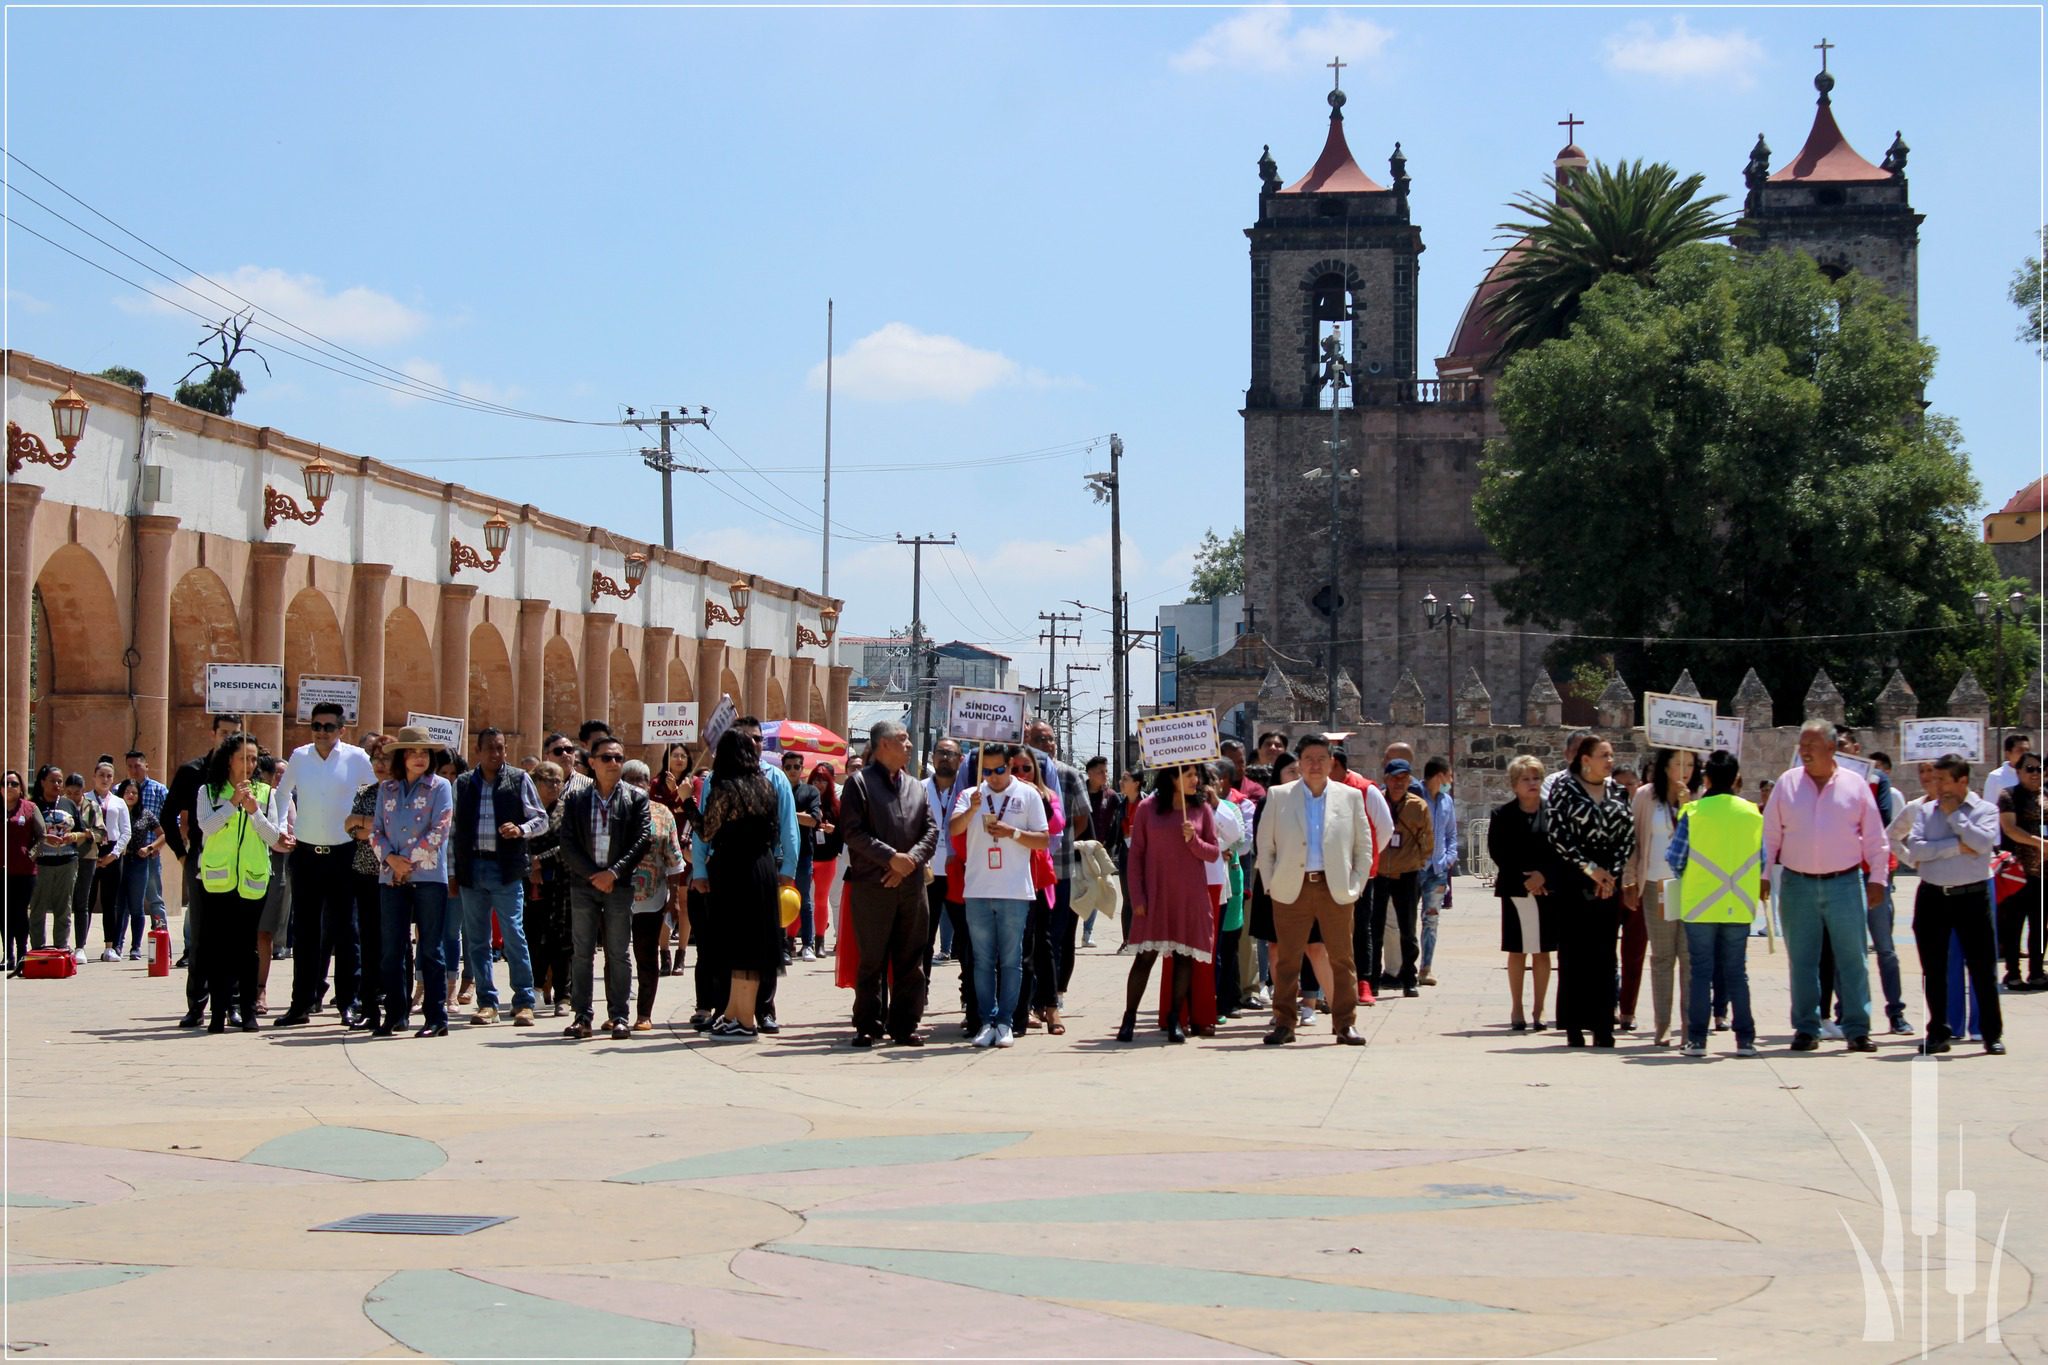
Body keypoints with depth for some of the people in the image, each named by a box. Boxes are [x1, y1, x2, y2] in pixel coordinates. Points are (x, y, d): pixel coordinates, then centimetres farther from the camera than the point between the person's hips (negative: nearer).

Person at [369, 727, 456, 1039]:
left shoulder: (440, 787, 2)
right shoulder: (386, 788, 13)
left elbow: (439, 831, -7)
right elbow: (376, 829, 9)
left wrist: (409, 861, -9)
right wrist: (391, 858, -8)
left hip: (429, 876, -4)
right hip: (391, 878, 4)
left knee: (431, 949, -2)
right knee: (391, 949, 4)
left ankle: (437, 1018, 0)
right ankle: (394, 1015, 12)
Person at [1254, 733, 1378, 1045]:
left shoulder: (1350, 797, 8)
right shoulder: (1278, 796, 7)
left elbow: (1365, 846, 10)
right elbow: (1265, 845, 8)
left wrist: (1356, 885, 2)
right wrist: (1271, 884, 1)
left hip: (1336, 889, 0)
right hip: (1292, 890, 0)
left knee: (1342, 959, 2)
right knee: (1287, 959, 2)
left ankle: (1346, 1024, 9)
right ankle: (1284, 1023, 9)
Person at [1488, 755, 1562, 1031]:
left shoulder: (1553, 812, 3)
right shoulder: (1503, 814, 2)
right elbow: (1497, 852, -3)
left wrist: (1544, 875, -14)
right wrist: (1522, 879, -12)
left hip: (1548, 891, 1)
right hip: (1516, 891, 0)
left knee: (1542, 952, 5)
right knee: (1517, 951, 4)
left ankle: (1538, 1011, 11)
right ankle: (1517, 1011, 11)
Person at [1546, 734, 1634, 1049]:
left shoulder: (1618, 792, 11)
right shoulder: (1565, 789, -1)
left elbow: (1628, 834, 8)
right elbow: (1558, 835, -8)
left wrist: (1612, 873, -4)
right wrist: (1589, 868, -10)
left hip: (1609, 882, 4)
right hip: (1574, 881, -4)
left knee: (1605, 955, 3)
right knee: (1573, 953, -2)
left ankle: (1603, 1027, 6)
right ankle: (1574, 1026, 1)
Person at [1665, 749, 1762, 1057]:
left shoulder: (1692, 813, -7)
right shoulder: (1753, 814, 1)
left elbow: (1675, 860, -5)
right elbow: (1762, 862, 8)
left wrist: (1674, 832, 16)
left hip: (1699, 905, -2)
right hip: (1739, 907, 2)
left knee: (1700, 971, 4)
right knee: (1736, 971, 10)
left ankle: (1697, 1039, 2)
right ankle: (1745, 1039, 9)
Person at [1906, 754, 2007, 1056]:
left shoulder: (1985, 810, 1)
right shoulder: (1925, 811, 8)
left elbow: (1983, 843, -17)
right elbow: (1915, 848, -6)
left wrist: (1953, 815, -9)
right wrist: (1956, 845, -13)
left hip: (1972, 896, -3)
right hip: (1932, 897, 3)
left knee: (1983, 968, 0)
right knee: (1933, 970, 7)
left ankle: (1993, 1034, 8)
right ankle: (1938, 1034, 16)